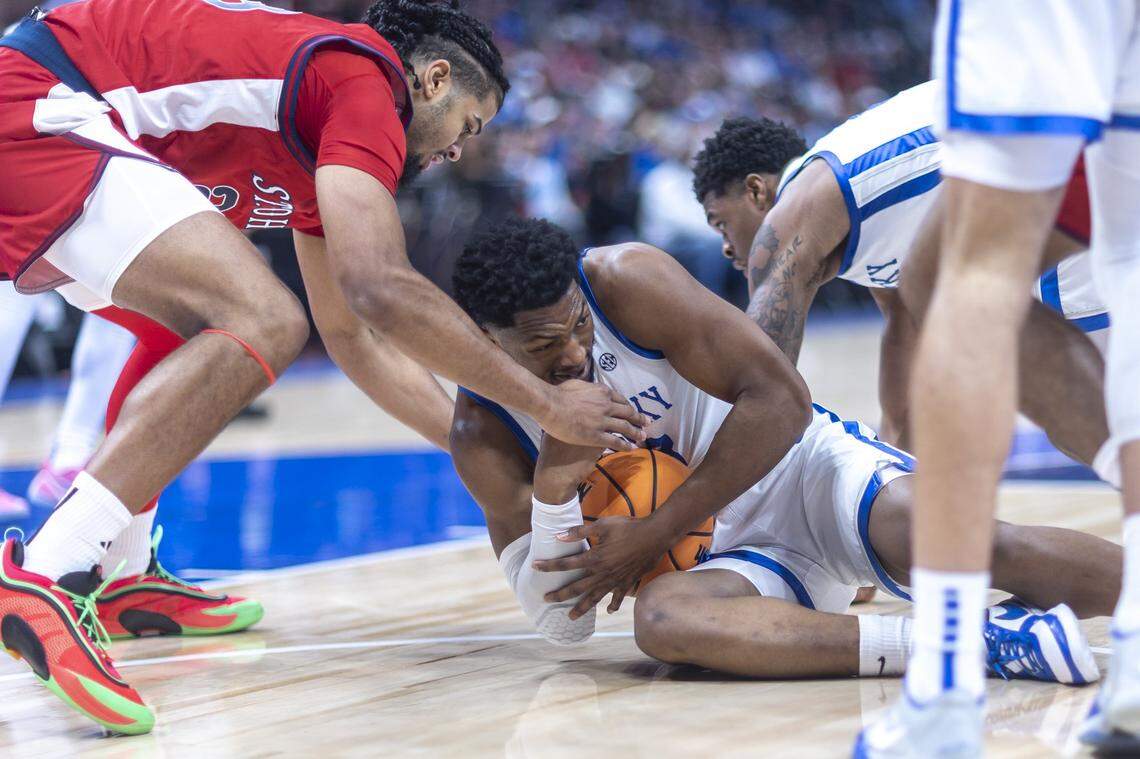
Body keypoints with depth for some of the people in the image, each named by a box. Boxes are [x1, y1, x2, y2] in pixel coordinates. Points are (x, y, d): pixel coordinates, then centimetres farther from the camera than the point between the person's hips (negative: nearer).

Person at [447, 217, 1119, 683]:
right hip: (743, 558, 2)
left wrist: (654, 532, -20)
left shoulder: (628, 281, -15)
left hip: (804, 470, -2)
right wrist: (553, 490, -26)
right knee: (660, 618, -34)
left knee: (924, 530, -36)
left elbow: (781, 399, -18)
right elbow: (562, 623, -7)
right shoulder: (483, 435, -6)